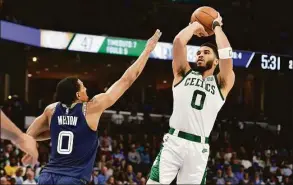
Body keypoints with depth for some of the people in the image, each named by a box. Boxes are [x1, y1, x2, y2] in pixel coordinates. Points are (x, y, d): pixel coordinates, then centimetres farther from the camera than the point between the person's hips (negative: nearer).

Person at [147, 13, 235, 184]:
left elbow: (226, 52, -4)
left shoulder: (221, 84, 11)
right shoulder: (184, 74, 14)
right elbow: (179, 41, 1)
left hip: (199, 148, 0)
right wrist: (195, 25, 17)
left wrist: (217, 26, 11)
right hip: (173, 141, 0)